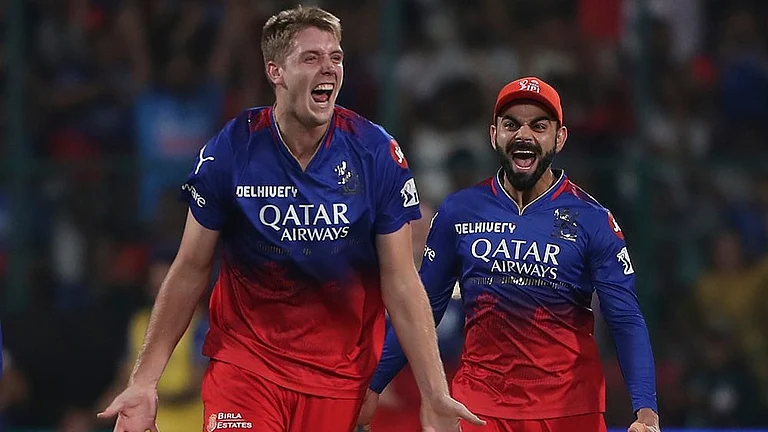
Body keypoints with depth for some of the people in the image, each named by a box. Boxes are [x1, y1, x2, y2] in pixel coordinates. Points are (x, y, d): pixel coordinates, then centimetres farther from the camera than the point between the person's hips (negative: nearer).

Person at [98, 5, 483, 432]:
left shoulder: (376, 154, -8)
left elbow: (400, 282, -5)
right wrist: (143, 383, -4)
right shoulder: (230, 150, -9)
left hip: (340, 372, 1)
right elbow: (190, 270, -1)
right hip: (244, 360, -1)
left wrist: (435, 397, -11)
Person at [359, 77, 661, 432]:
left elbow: (627, 322, -8)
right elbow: (423, 310, 8)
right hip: (478, 401, 1)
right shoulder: (457, 212, 1)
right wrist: (373, 388, 4)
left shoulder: (592, 219, -4)